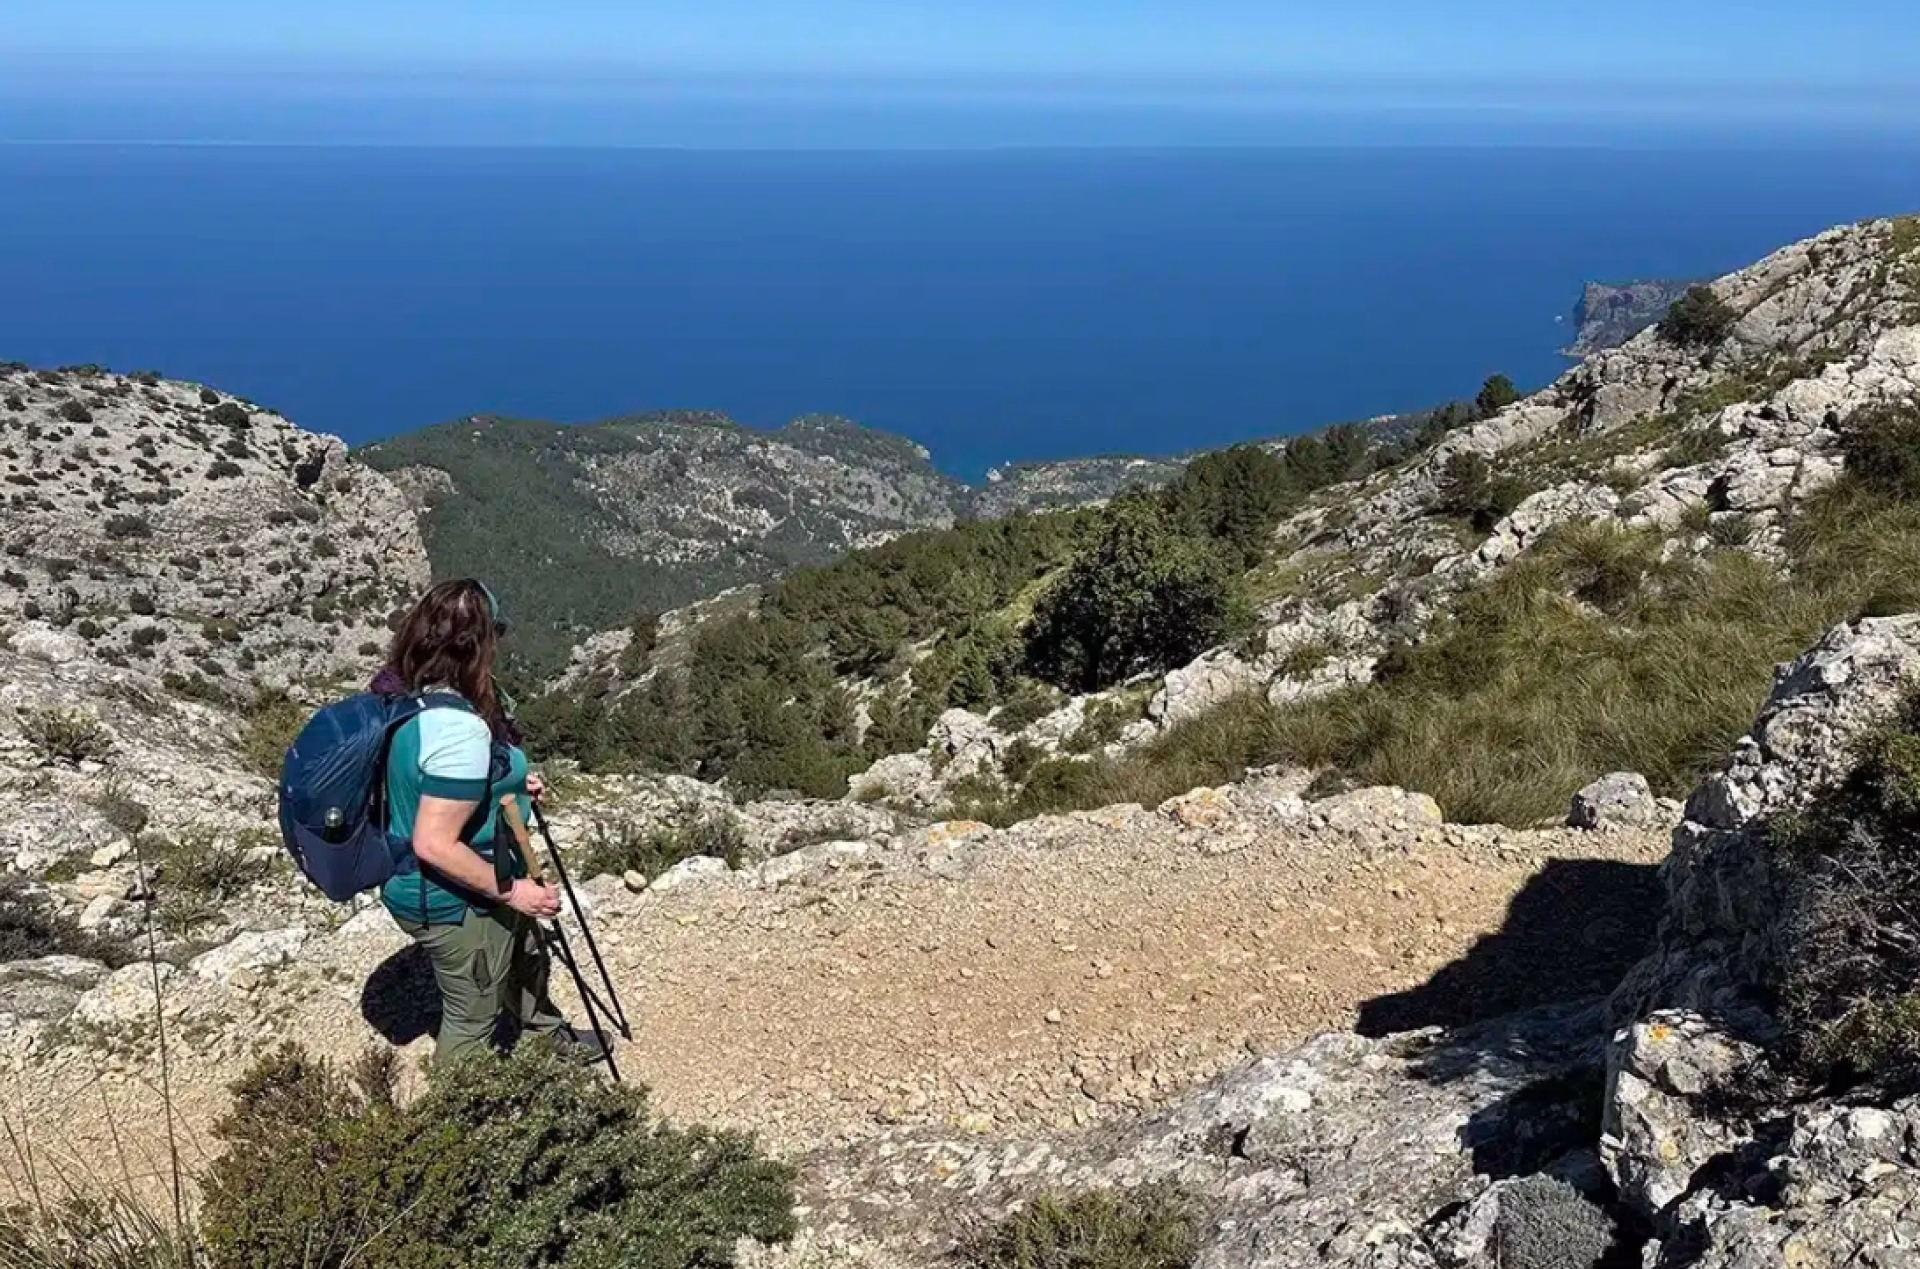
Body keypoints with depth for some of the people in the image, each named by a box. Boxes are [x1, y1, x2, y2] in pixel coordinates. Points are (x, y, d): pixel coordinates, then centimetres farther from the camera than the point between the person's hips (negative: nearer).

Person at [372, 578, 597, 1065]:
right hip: (455, 901, -10)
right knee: (473, 1016, 14)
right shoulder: (459, 728, -34)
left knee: (525, 959, 31)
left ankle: (549, 1037, 56)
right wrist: (510, 890, -23)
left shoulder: (400, 692, -4)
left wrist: (506, 784, 10)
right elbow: (435, 845, -33)